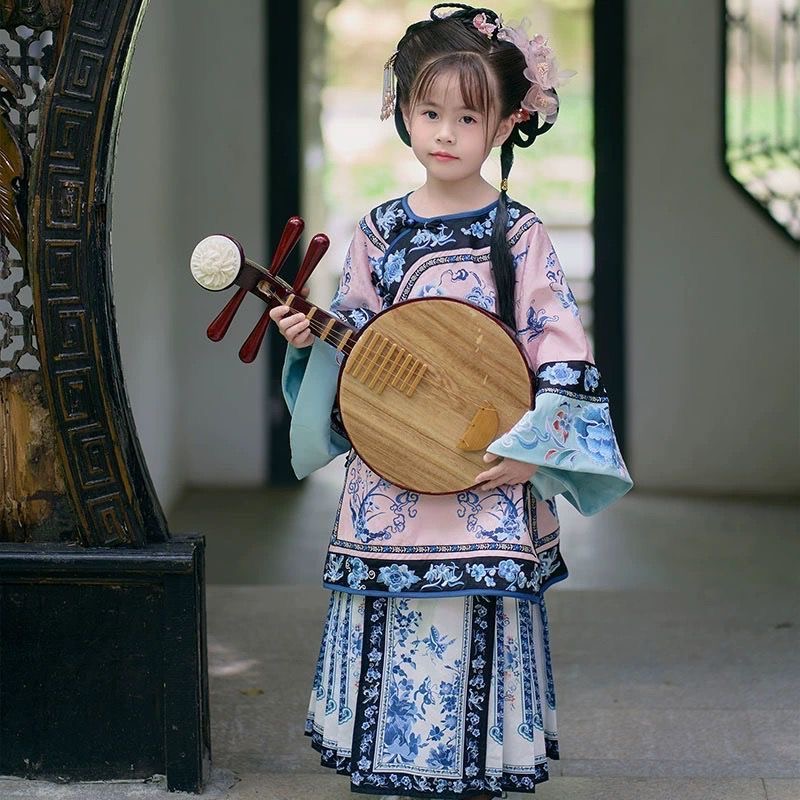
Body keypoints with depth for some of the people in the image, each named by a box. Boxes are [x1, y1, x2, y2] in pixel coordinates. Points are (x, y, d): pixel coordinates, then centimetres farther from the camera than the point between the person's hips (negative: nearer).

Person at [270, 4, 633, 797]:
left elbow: (561, 351, -4)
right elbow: (352, 335, 13)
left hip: (489, 472, -2)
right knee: (394, 626, 3)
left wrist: (530, 448, -12)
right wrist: (311, 339, -8)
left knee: (478, 627, -1)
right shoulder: (379, 231, 5)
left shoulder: (518, 235, -2)